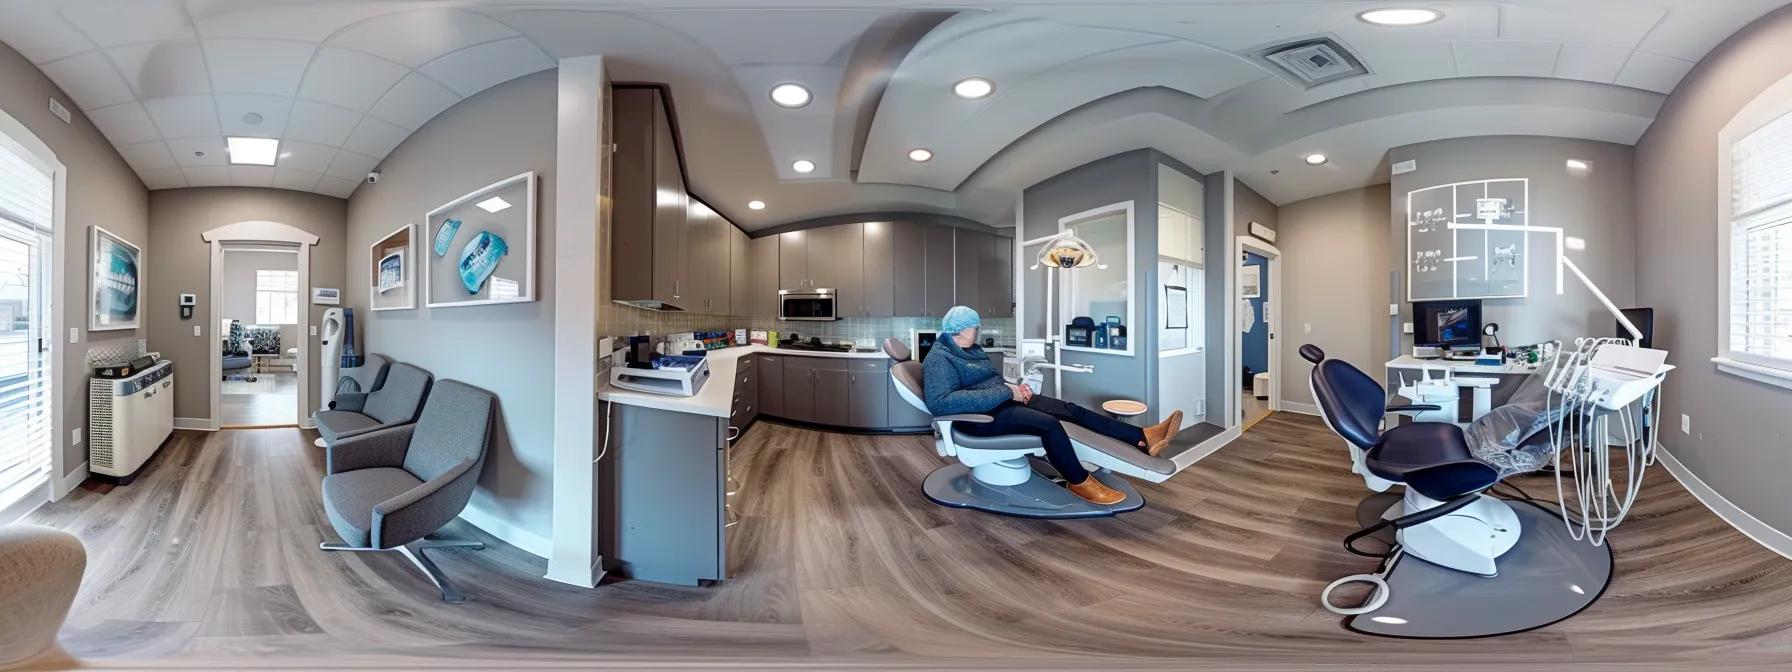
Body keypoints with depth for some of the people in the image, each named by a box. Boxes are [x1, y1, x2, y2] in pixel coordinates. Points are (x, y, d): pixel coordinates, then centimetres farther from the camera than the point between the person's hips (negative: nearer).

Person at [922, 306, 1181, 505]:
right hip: (981, 415, -9)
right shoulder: (939, 358, -14)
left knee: (1071, 409, -6)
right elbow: (940, 403, -30)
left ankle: (1144, 437, -11)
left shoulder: (971, 350, 16)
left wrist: (1015, 387, 2)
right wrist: (1006, 392, -27)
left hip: (1002, 401, 10)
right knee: (1048, 423, -29)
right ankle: (1079, 482, -10)